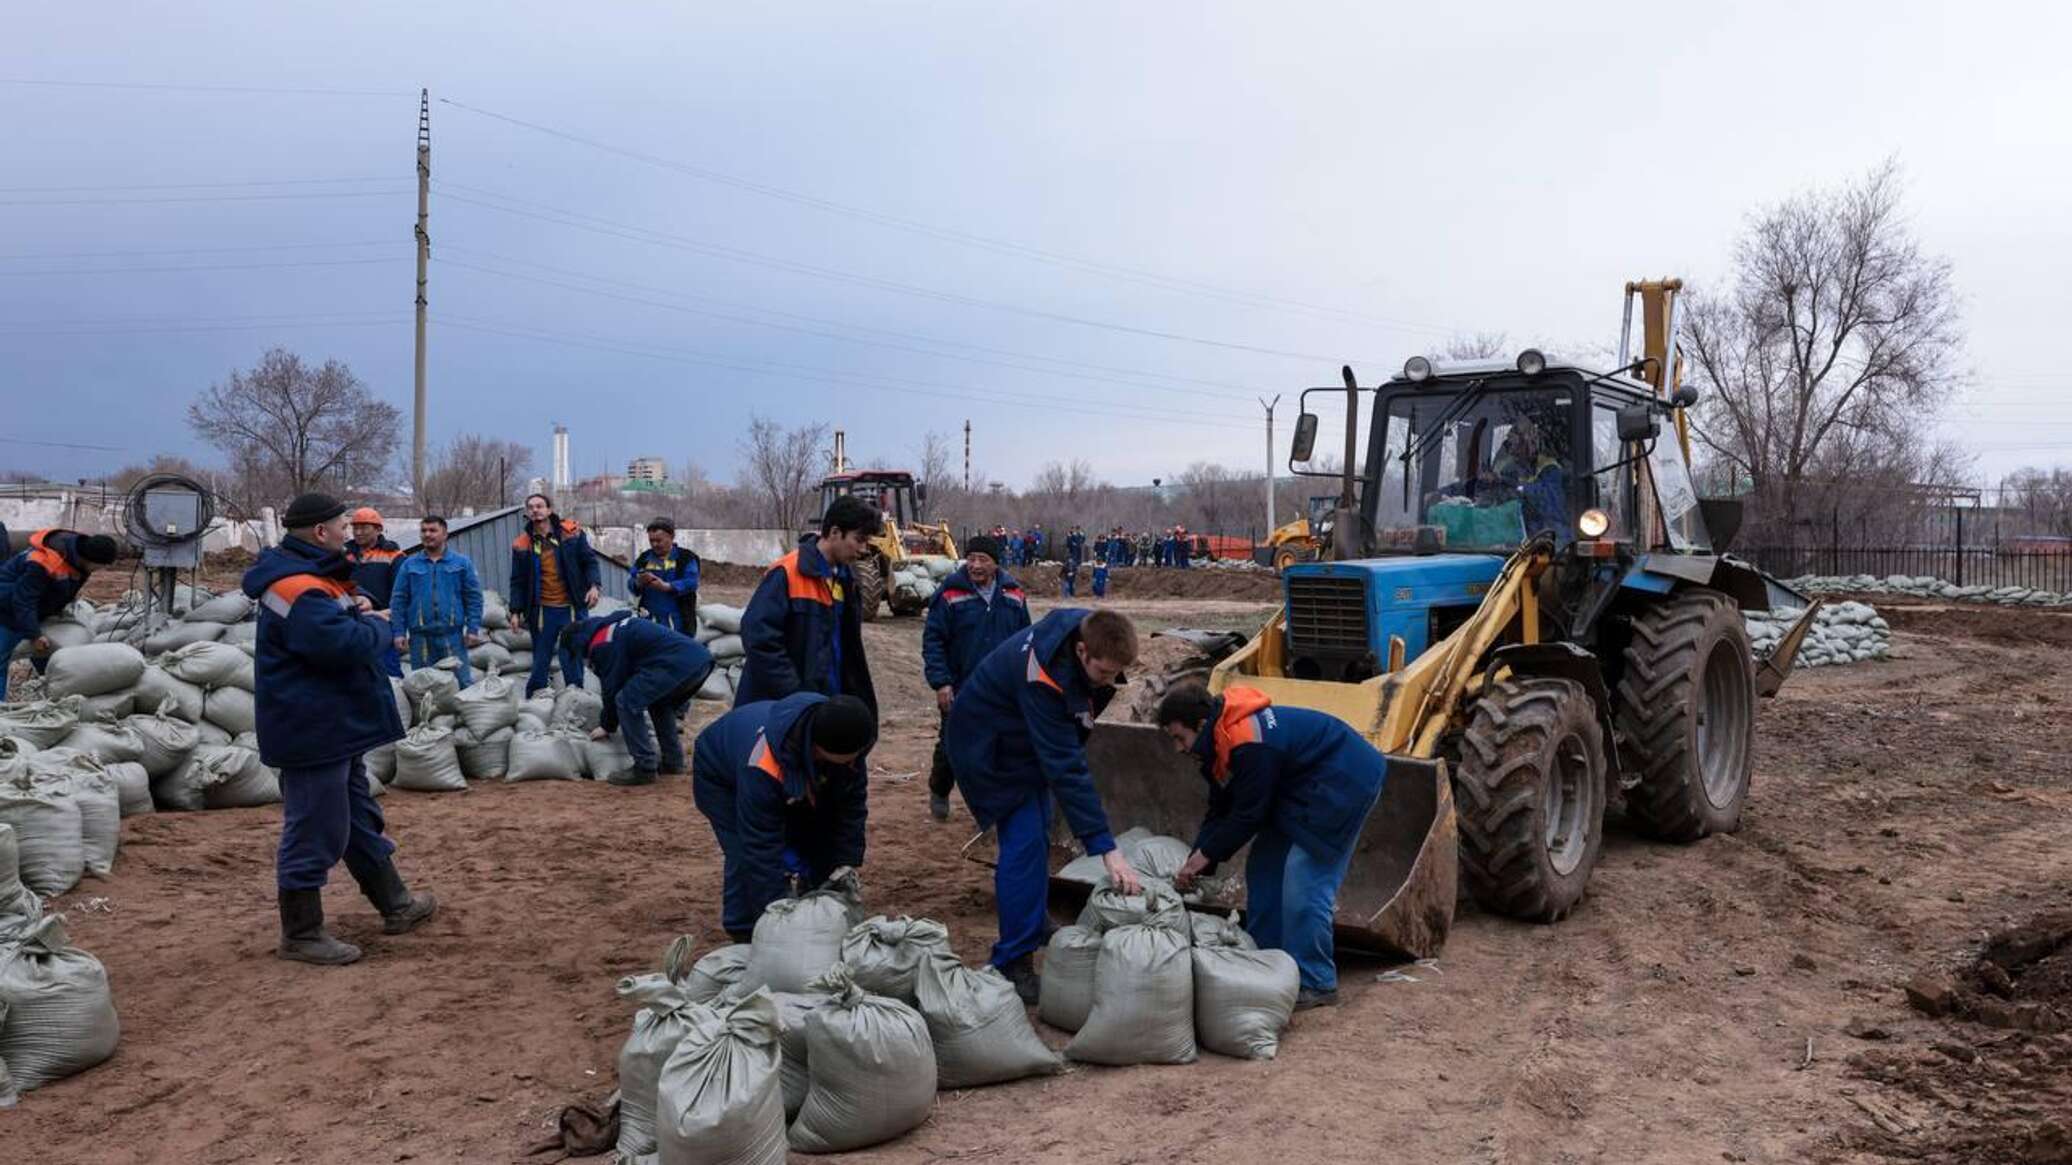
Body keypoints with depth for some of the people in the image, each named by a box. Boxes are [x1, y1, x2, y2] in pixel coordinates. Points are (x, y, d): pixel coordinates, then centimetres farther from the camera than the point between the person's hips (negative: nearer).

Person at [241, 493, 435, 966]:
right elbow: (345, 644, -33)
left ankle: (394, 904, 33)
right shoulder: (297, 588, -24)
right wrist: (377, 624, -12)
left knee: (360, 818, 20)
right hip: (310, 729, -12)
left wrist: (357, 608, 0)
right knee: (313, 832, -2)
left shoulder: (311, 575, 11)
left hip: (335, 725, 12)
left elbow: (337, 622, 23)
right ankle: (301, 934, 10)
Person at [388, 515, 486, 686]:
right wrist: (399, 632, -1)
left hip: (453, 635, -1)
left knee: (463, 681, 0)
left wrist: (473, 629, -5)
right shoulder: (409, 565, 7)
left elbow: (473, 597, 2)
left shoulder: (461, 562, 5)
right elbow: (398, 601, 6)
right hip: (420, 636, 2)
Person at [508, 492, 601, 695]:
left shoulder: (571, 532, 1)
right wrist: (516, 610, 1)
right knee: (540, 660, 7)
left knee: (573, 658, 4)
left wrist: (593, 585, -11)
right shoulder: (522, 544, 4)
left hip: (573, 608, -1)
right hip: (542, 610, 1)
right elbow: (518, 581, 7)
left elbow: (589, 560, 4)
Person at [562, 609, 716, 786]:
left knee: (626, 701, -3)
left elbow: (612, 687, 6)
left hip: (678, 664, -10)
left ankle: (644, 769, 0)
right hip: (702, 658, 10)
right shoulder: (615, 626, 32)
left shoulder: (602, 644, 2)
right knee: (660, 703, 31)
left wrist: (608, 726, 22)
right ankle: (672, 762, 29)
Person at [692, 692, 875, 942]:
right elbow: (762, 847, -40)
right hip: (721, 778, -5)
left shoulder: (844, 741, -30)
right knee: (747, 855, -22)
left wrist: (846, 863, -17)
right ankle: (743, 936, -4)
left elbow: (852, 803, -13)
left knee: (820, 846, -4)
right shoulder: (762, 769, -47)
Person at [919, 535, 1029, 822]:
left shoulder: (1014, 595, 3)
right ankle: (939, 793, 32)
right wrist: (940, 682, -15)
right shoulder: (950, 594, -8)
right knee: (951, 745, 7)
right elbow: (932, 640, -8)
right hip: (959, 689, -3)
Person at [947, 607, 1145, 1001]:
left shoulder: (1089, 630, -18)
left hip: (1029, 738, 8)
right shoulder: (1044, 677, -41)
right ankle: (1014, 961, -8)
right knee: (1025, 841, -14)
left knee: (1036, 836, 17)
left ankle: (1032, 925, 35)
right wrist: (1106, 849, -43)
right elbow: (1066, 769, -42)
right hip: (991, 745, -8)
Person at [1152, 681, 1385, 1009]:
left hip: (1343, 782, -11)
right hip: (1303, 786, 11)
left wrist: (1205, 854, -10)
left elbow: (1248, 815, -22)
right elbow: (1221, 808, 9)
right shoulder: (1220, 741, 3)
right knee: (1264, 866, 12)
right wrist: (1196, 861, 2)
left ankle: (1315, 984, -5)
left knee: (1304, 881, -15)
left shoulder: (1250, 746, -30)